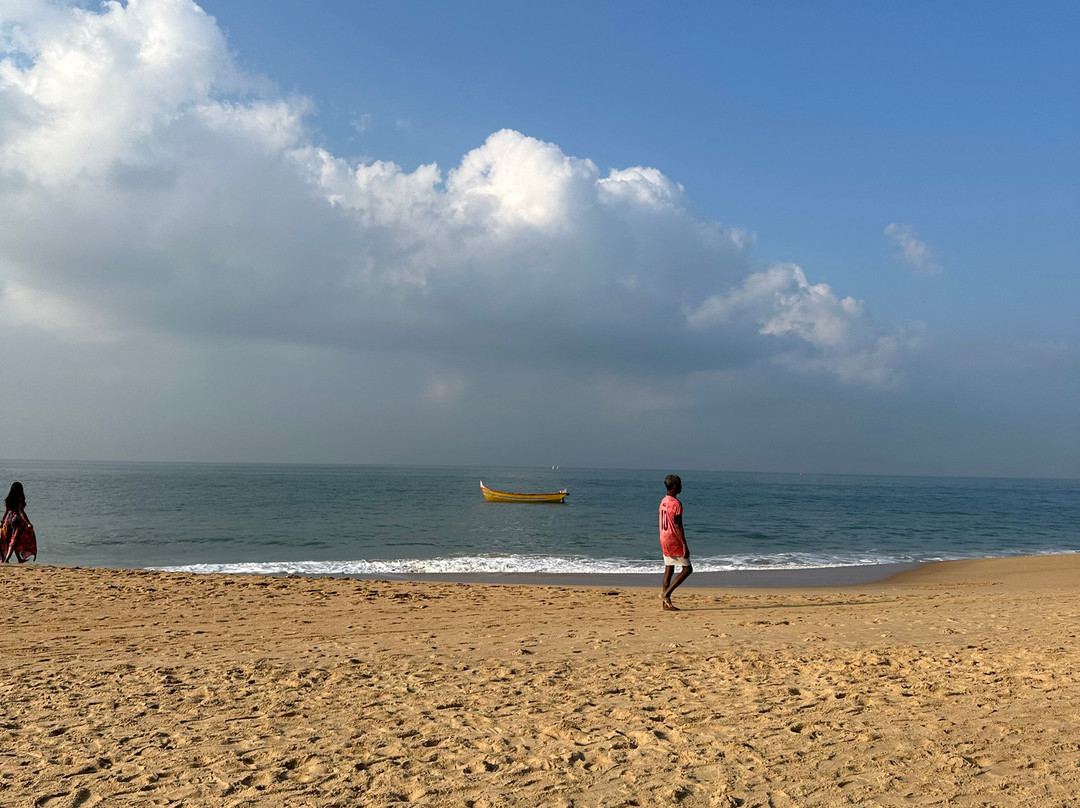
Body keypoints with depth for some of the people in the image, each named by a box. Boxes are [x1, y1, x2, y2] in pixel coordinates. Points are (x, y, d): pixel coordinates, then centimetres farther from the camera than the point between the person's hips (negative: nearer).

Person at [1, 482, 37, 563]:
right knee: (14, 541, -2)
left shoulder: (8, 499, 6)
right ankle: (6, 560, -10)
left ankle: (20, 559, 28)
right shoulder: (20, 499, -12)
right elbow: (21, 512, -16)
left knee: (15, 541, 17)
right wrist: (28, 523, -15)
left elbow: (5, 511, 8)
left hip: (8, 519, 7)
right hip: (17, 520, -7)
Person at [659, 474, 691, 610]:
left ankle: (666, 604, 8)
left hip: (663, 538, 9)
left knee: (668, 569, 10)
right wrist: (685, 545, -19)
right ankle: (666, 594, -7)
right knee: (687, 569, 0)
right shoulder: (676, 503, -17)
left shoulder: (663, 501, 11)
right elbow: (678, 526, -20)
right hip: (674, 540, -9)